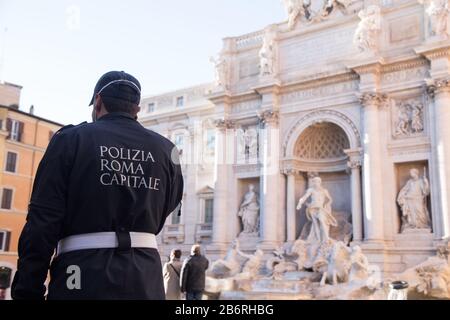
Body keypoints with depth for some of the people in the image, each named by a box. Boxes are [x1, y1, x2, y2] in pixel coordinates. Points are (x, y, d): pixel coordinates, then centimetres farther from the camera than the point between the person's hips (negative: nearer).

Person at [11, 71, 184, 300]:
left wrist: (27, 291, -3)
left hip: (84, 280, -3)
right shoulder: (165, 149, 6)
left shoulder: (71, 139, -3)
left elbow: (42, 225, -7)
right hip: (145, 279, 3)